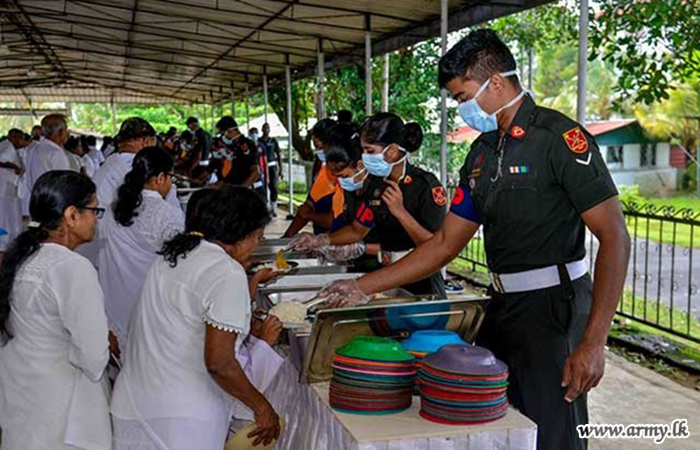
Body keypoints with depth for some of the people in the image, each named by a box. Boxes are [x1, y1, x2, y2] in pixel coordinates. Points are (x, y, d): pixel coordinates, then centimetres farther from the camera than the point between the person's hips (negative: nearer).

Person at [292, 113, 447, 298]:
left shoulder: (427, 186, -16)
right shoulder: (376, 184, 4)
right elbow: (357, 230, 12)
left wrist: (400, 212, -27)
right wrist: (320, 241, -3)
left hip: (422, 285, -5)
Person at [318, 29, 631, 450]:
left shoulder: (559, 136, -13)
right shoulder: (481, 153, 11)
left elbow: (615, 238, -17)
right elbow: (445, 244, 13)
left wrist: (593, 342, -23)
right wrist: (363, 287, 9)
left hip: (553, 308, -7)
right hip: (501, 307, 8)